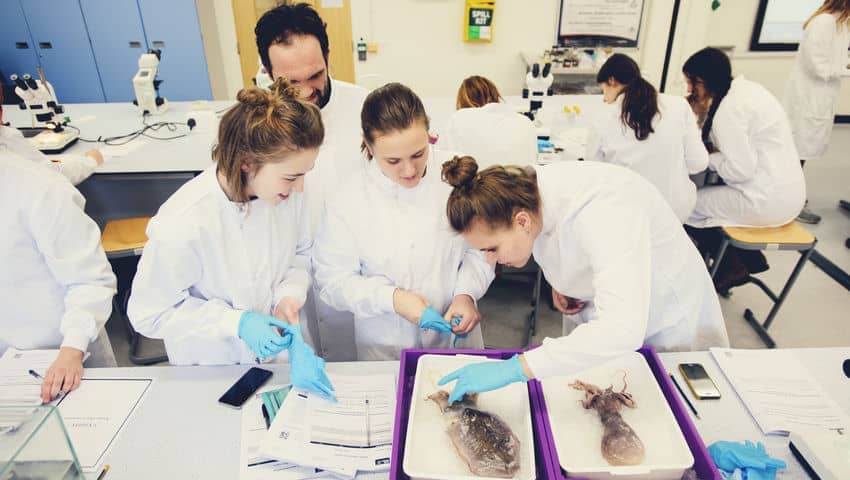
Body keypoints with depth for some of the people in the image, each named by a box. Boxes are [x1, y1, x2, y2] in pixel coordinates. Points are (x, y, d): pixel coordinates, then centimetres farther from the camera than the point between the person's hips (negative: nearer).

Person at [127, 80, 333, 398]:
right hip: (212, 367, -3)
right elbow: (148, 314, -20)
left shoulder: (287, 191, -21)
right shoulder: (182, 227, -35)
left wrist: (290, 293, -21)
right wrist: (236, 322, -28)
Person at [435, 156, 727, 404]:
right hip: (594, 317, 6)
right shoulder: (524, 189, -18)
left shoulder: (601, 211, -41)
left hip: (667, 318, -5)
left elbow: (622, 329, -50)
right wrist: (558, 282, -9)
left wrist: (514, 369, -50)